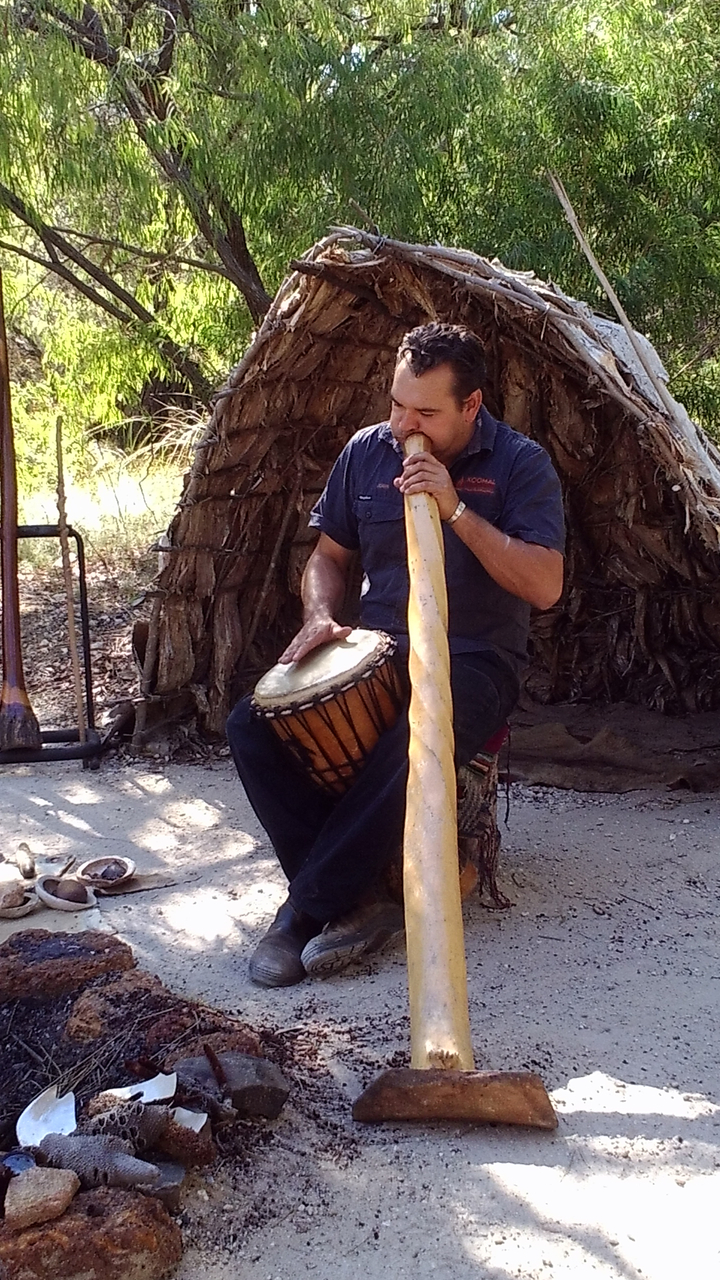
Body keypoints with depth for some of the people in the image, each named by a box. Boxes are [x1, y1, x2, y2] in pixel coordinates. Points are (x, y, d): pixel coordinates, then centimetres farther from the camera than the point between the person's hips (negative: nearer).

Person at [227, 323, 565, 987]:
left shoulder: (520, 464, -4)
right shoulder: (366, 452, 8)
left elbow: (545, 586, -14)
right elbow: (329, 555, 18)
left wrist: (456, 510, -20)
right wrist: (320, 615, -4)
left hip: (475, 661, -4)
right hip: (375, 656, 5)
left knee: (415, 741, -39)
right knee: (251, 725, -19)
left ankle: (307, 907, -21)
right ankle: (359, 899, -19)